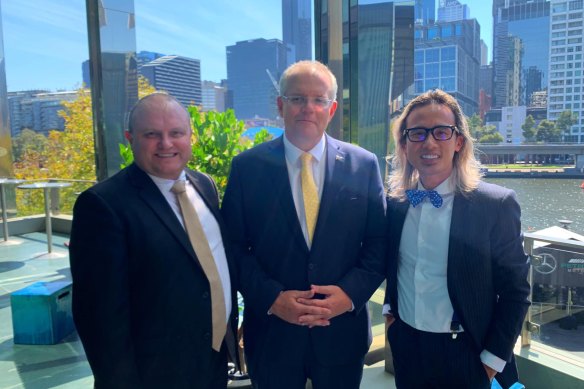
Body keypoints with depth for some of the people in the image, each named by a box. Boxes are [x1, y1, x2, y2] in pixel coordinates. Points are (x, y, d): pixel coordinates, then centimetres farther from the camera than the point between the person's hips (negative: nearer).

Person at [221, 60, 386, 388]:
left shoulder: (364, 165, -2)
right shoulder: (247, 166, -5)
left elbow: (380, 243, 0)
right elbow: (234, 246, -4)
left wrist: (350, 293, -13)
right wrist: (271, 298, -14)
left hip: (342, 329, 1)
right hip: (271, 330, -1)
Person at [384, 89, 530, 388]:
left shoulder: (497, 205, -15)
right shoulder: (394, 201, -3)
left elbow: (515, 291, -9)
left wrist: (494, 358, -8)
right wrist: (390, 306, 5)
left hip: (465, 355, -3)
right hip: (404, 346, 4)